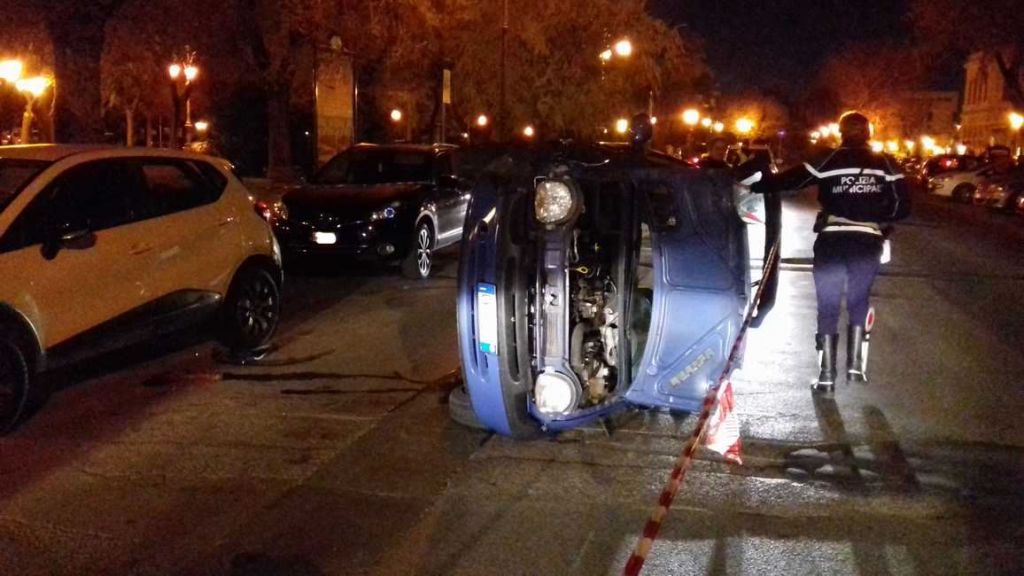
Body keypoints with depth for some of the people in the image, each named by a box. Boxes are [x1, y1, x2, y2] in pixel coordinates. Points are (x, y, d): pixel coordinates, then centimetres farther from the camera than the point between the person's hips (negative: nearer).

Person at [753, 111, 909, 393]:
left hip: (832, 241, -2)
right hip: (868, 243, 2)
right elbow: (902, 207, 4)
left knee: (828, 307, 8)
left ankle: (827, 374, 5)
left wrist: (753, 185, 7)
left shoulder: (829, 159, -1)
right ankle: (855, 363, 11)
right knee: (859, 299, 21)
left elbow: (789, 180, -3)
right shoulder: (886, 164, 6)